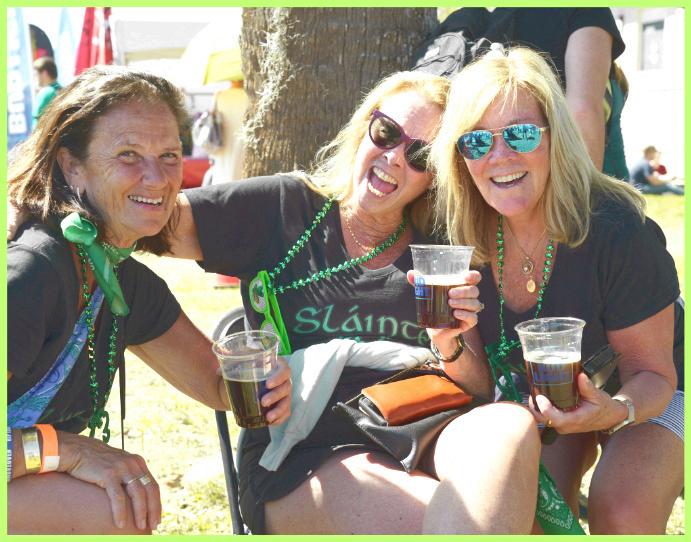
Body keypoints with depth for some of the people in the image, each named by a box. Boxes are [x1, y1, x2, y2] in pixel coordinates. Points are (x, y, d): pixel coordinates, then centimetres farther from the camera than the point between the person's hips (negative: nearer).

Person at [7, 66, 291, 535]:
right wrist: (64, 448, -29)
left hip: (31, 490, 8)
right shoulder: (29, 272, -25)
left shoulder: (132, 285, 3)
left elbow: (218, 383, 11)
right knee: (114, 513, -25)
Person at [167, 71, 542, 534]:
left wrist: (451, 347, -6)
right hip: (298, 465, -4)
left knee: (511, 425, -29)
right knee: (438, 521, -33)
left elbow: (482, 393, 13)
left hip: (416, 449, 4)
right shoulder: (284, 209, 6)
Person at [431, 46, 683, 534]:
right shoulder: (465, 236, -17)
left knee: (622, 513, -29)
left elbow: (652, 373, -19)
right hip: (536, 395, 4)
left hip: (643, 397, -3)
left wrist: (618, 410, -41)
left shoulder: (617, 232, -30)